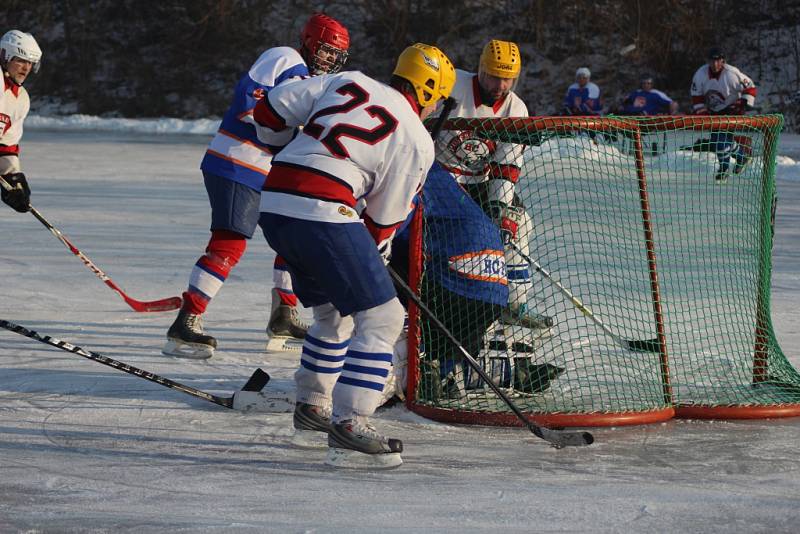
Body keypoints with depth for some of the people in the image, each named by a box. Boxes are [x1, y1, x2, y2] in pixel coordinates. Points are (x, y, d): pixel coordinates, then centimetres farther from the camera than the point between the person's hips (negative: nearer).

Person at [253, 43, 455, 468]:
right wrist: (373, 252, 23)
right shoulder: (416, 140, 2)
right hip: (322, 212, -8)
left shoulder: (349, 81, 15)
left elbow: (276, 107, 12)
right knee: (381, 316, -2)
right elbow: (384, 218, 5)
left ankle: (311, 408, 37)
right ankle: (348, 426, -12)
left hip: (273, 202, 8)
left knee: (334, 311, 26)